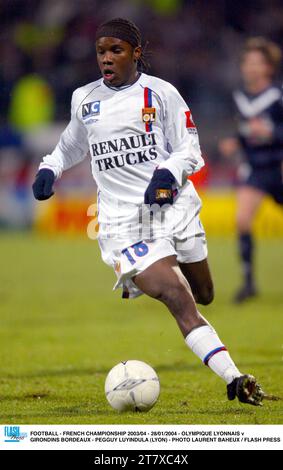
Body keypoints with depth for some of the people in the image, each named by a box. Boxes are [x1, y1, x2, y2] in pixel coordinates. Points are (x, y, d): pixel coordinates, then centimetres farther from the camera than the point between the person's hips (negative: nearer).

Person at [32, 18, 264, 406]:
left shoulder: (160, 93, 1)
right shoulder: (85, 99, 10)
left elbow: (190, 150, 0)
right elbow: (71, 146, 29)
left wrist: (168, 173, -20)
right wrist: (48, 170, 10)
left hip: (174, 204, 1)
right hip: (125, 220, -1)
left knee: (203, 296, 15)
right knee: (180, 303, -18)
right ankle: (235, 380, -24)